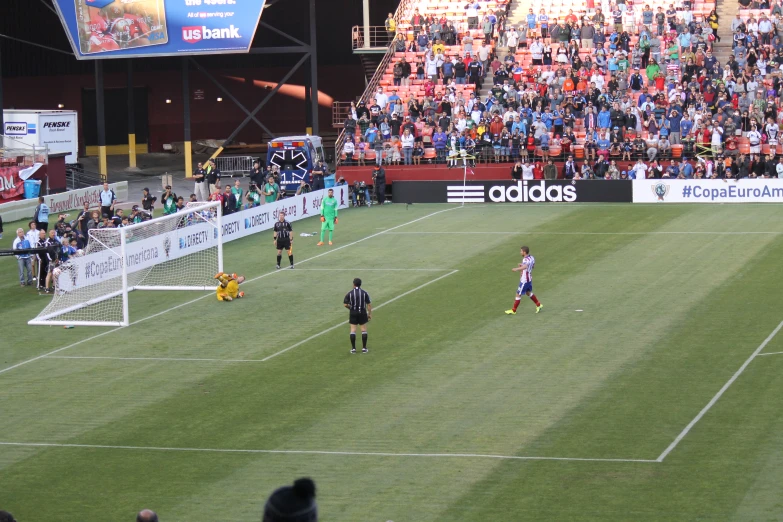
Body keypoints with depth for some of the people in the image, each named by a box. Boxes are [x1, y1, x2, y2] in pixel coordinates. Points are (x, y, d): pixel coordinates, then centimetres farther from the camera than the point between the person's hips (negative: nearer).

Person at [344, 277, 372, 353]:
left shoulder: (349, 294, -5)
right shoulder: (364, 293, -4)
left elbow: (345, 304, -4)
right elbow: (369, 304, -4)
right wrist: (370, 314, 5)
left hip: (353, 313, 0)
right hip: (362, 312, 0)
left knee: (353, 330, 5)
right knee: (364, 330, 8)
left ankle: (353, 348, 4)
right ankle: (364, 348, 7)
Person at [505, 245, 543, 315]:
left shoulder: (526, 260, -26)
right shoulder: (532, 258, 2)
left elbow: (525, 267, -48)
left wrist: (517, 269, -60)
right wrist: (522, 265, 19)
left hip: (524, 280, -9)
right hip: (529, 279, 9)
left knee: (518, 294, 2)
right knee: (528, 293, 27)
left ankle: (513, 310, 11)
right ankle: (538, 305, 34)